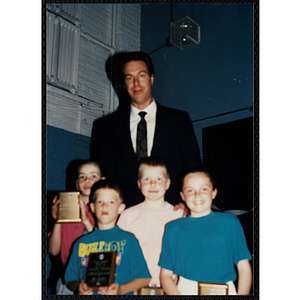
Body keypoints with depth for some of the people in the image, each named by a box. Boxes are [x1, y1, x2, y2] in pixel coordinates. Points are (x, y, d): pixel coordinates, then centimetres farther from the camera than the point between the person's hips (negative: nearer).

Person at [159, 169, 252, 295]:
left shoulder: (230, 222, 6)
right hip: (185, 291, 0)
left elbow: (244, 268, 6)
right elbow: (166, 274, 6)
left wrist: (241, 294, -8)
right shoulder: (173, 229, 6)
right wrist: (176, 294, -11)